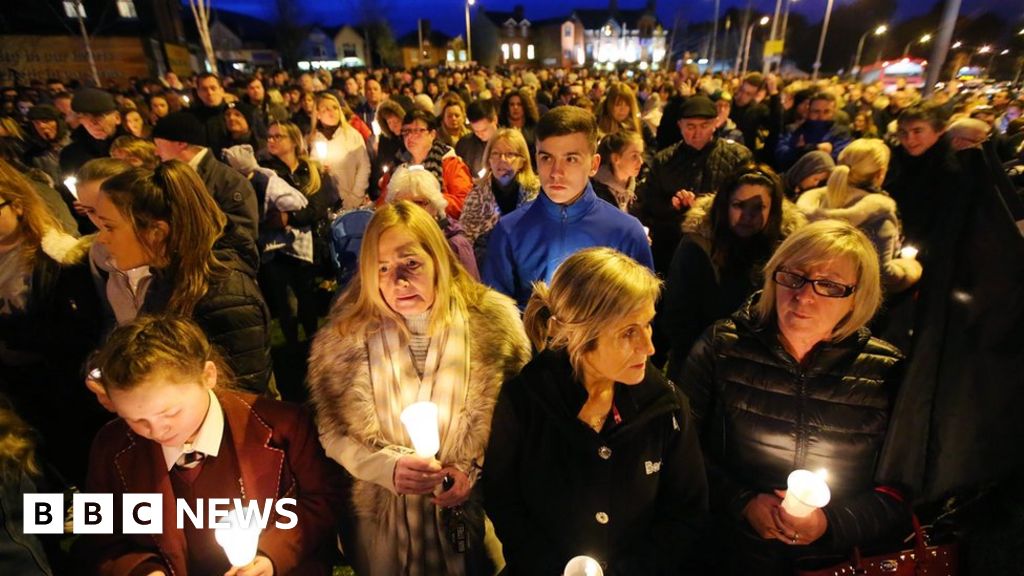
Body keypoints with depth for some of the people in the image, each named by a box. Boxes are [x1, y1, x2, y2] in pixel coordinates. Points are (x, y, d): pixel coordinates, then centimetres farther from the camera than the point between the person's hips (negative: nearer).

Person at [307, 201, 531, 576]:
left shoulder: (491, 322, -13)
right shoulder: (346, 335, -9)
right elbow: (331, 430, -4)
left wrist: (475, 470, -16)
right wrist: (387, 468, -18)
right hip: (381, 519, 1)